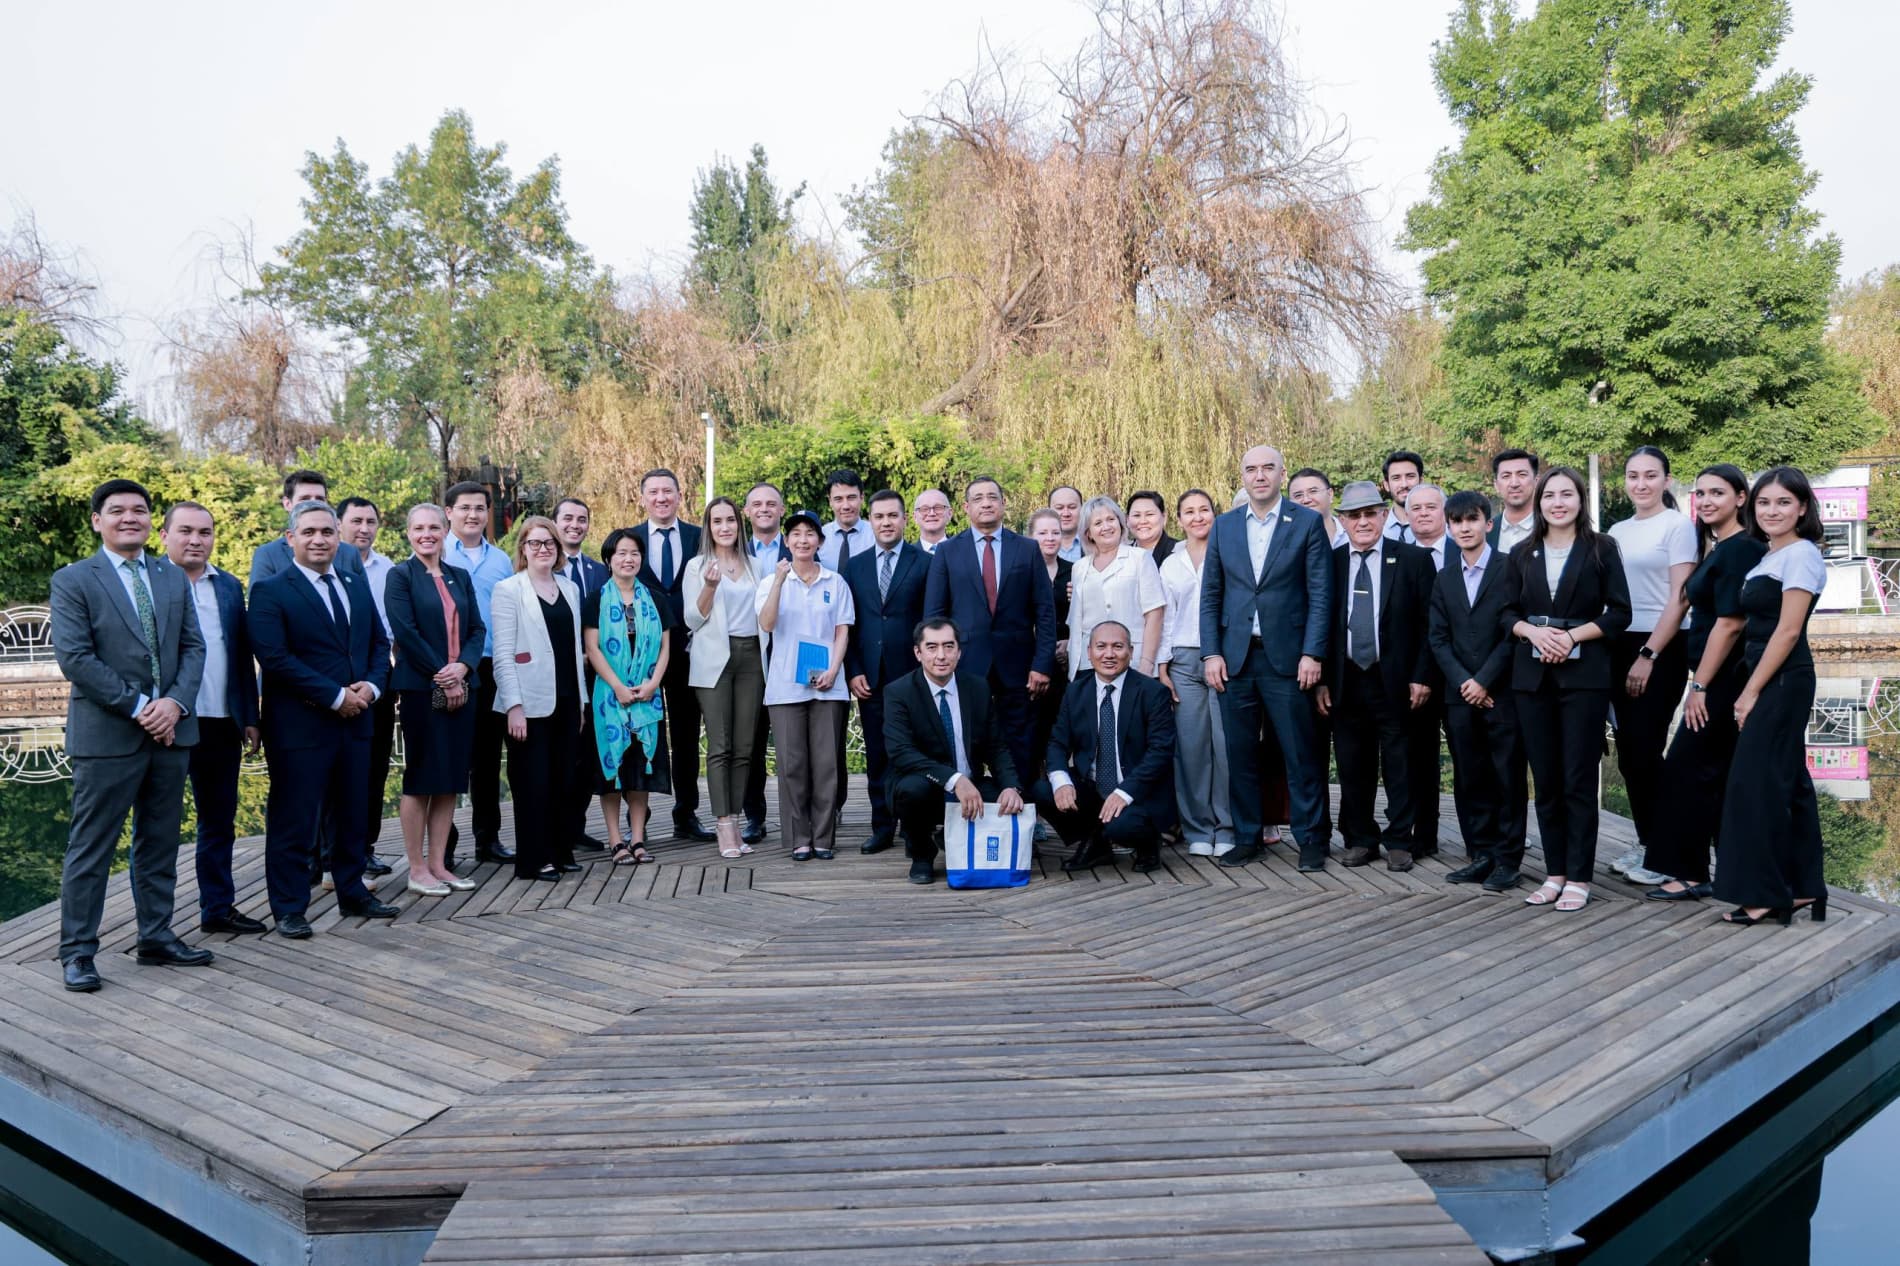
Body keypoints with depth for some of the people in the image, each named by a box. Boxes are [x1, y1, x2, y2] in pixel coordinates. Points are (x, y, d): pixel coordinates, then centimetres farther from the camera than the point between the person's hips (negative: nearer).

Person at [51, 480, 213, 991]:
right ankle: (77, 951, 12)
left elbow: (193, 647, 8)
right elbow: (74, 657, -11)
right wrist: (138, 706, -15)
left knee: (160, 843, 12)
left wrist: (175, 703, -10)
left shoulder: (174, 579, 12)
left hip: (170, 731, 5)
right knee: (91, 848, 2)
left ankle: (157, 937, 22)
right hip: (107, 735, -5)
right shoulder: (73, 580, -3)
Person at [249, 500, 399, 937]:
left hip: (356, 720, 6)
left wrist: (371, 685, -6)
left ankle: (353, 894, 29)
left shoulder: (357, 587, 12)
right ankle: (289, 909, 14)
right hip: (299, 725, -6)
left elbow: (379, 643, 14)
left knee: (352, 814, 16)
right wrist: (335, 696, -18)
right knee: (293, 820, 2)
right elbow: (275, 658, -17)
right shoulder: (270, 591, -8)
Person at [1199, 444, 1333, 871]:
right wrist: (1210, 653, 1)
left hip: (1286, 657, -3)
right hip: (1235, 657, 3)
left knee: (1301, 755, 2)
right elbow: (1210, 595, 9)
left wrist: (1312, 653, -9)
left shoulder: (1308, 522, 1)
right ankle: (1246, 837, 19)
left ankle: (1311, 839, 14)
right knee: (1240, 755, 8)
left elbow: (1320, 594, -2)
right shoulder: (1224, 526, 10)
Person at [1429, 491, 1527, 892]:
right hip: (1460, 694, 5)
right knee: (1469, 779, 7)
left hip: (1503, 692, -5)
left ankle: (1507, 859, 8)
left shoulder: (1510, 569, -2)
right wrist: (1463, 681, -5)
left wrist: (1484, 681, -11)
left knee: (1508, 778, 1)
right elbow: (1438, 638, 9)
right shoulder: (1444, 579, 14)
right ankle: (1480, 855, 15)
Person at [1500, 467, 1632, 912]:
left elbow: (1619, 613, -2)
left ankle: (1579, 877, 5)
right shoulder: (1521, 554, 10)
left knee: (1579, 780, -2)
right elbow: (1507, 613, 8)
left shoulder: (1601, 548, 1)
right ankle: (1554, 872, 15)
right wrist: (1533, 632, -12)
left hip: (1584, 674, -3)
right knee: (1545, 780, 6)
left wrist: (1572, 635, -15)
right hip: (1532, 675, 3)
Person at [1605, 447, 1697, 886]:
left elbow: (1679, 600, -11)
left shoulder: (1678, 525, -5)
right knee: (1628, 752, 8)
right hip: (1620, 647, 6)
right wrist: (1619, 654, 5)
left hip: (1661, 650, -6)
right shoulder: (1617, 532, 12)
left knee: (1646, 750, -6)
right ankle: (1645, 843, 19)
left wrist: (1648, 656, -15)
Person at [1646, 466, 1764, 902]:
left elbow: (1730, 623, -20)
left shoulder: (1740, 550, -15)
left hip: (1722, 680, -10)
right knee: (1721, 776, 13)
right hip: (1720, 680, 10)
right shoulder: (1716, 549, 14)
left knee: (1686, 768, -4)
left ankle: (1690, 874, 3)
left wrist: (1699, 685, -18)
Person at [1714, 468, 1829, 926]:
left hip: (1783, 682, -9)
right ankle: (1802, 887, 20)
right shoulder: (1769, 556, 15)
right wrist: (1751, 688, 11)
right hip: (1770, 681, 9)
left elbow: (1787, 631, -18)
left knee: (1757, 781, -7)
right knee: (1786, 780, 12)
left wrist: (1751, 691, -17)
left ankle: (1765, 893, 1)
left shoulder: (1801, 555, -13)